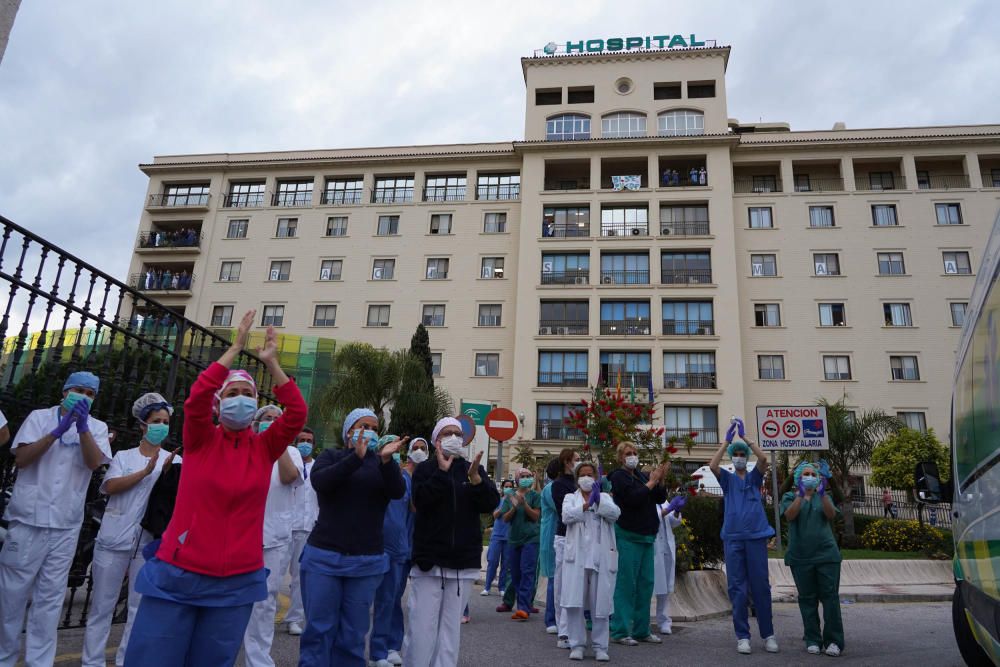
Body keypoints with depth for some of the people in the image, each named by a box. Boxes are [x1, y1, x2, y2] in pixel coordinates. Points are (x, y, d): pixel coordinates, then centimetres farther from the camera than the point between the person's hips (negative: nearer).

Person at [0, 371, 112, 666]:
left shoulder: (97, 427, 6)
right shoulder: (40, 417, 2)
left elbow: (94, 462, -10)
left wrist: (82, 426, -22)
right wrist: (58, 430, -18)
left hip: (66, 524, 1)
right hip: (29, 518, -1)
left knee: (50, 597, 5)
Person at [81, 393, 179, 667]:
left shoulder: (174, 460, 5)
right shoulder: (124, 456, 7)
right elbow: (110, 486, -9)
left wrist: (166, 474, -22)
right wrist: (146, 471, -20)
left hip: (150, 541, 0)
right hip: (115, 537, 0)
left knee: (140, 607, 6)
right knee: (102, 603, 7)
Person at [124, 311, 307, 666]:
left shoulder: (264, 448, 2)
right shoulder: (200, 440, 0)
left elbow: (297, 413, -11)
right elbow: (197, 397, -17)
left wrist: (271, 363, -13)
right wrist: (236, 347, -17)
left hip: (237, 582, 2)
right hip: (178, 574, -1)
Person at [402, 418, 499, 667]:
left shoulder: (474, 469, 9)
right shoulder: (425, 468, 3)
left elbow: (491, 504, -3)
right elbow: (420, 501, -14)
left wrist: (475, 479, -19)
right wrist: (442, 471, -19)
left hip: (464, 561, 2)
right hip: (429, 559, -2)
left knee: (451, 628, 6)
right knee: (421, 627, -5)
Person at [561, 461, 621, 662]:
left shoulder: (605, 497, 15)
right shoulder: (570, 497, 13)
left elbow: (615, 514, -5)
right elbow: (566, 516, -7)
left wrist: (598, 499, -16)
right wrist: (587, 504, -15)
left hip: (601, 557, 1)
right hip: (576, 556, 0)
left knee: (600, 603, 2)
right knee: (575, 603, -3)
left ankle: (600, 646, 13)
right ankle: (577, 644, 9)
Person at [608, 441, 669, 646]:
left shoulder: (641, 475, 13)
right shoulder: (619, 476, -5)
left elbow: (660, 498, 11)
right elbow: (633, 498, -19)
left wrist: (661, 479, -4)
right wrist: (652, 481, -13)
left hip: (647, 536, 7)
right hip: (628, 535, -7)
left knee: (646, 583, 9)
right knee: (627, 583, -5)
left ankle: (641, 629, 17)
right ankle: (621, 631, 2)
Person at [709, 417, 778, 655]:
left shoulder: (755, 477, 10)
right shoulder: (727, 479, 9)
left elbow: (763, 459, -9)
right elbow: (712, 465, -11)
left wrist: (744, 436, -9)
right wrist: (727, 440, -9)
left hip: (756, 537, 0)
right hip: (733, 538, 0)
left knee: (761, 587, 4)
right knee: (737, 589, 2)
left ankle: (768, 634, 16)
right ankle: (742, 636, 9)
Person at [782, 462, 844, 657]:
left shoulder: (823, 497, 13)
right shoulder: (790, 497, 8)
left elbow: (831, 515, -7)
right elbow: (789, 515, -12)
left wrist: (822, 493, -21)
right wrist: (801, 494, -24)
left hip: (826, 554, 1)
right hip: (801, 556, -1)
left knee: (830, 597, -3)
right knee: (807, 599, 3)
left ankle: (834, 641, 3)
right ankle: (813, 640, 11)